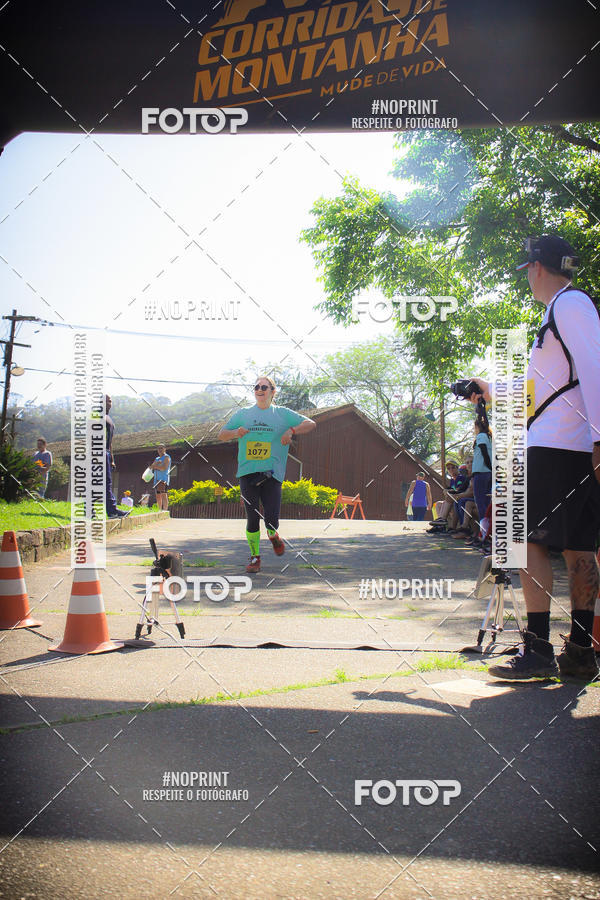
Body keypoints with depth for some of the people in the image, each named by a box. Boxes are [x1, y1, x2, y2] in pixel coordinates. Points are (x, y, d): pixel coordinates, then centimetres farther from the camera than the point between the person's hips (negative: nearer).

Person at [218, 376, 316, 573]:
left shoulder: (282, 414, 9)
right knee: (252, 519, 0)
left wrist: (291, 430, -13)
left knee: (271, 520, -8)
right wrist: (236, 432, -6)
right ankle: (255, 557, 16)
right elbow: (221, 434, 17)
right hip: (248, 473, 1)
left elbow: (311, 424, 5)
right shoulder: (242, 414, 14)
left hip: (272, 474, -1)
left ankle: (273, 535, 28)